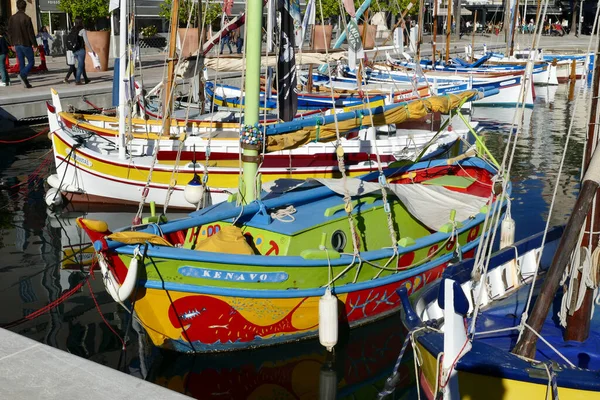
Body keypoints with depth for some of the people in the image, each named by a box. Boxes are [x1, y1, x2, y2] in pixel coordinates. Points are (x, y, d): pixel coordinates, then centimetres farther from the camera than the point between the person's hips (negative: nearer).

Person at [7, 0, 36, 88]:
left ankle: (26, 83, 8)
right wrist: (35, 44, -7)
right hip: (26, 44, -6)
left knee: (21, 63, 9)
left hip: (17, 44, 6)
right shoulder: (26, 18, -13)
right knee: (31, 62, 5)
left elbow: (10, 32, 10)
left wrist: (13, 44, 18)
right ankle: (23, 74, -19)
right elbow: (31, 33, -13)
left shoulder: (12, 18, 5)